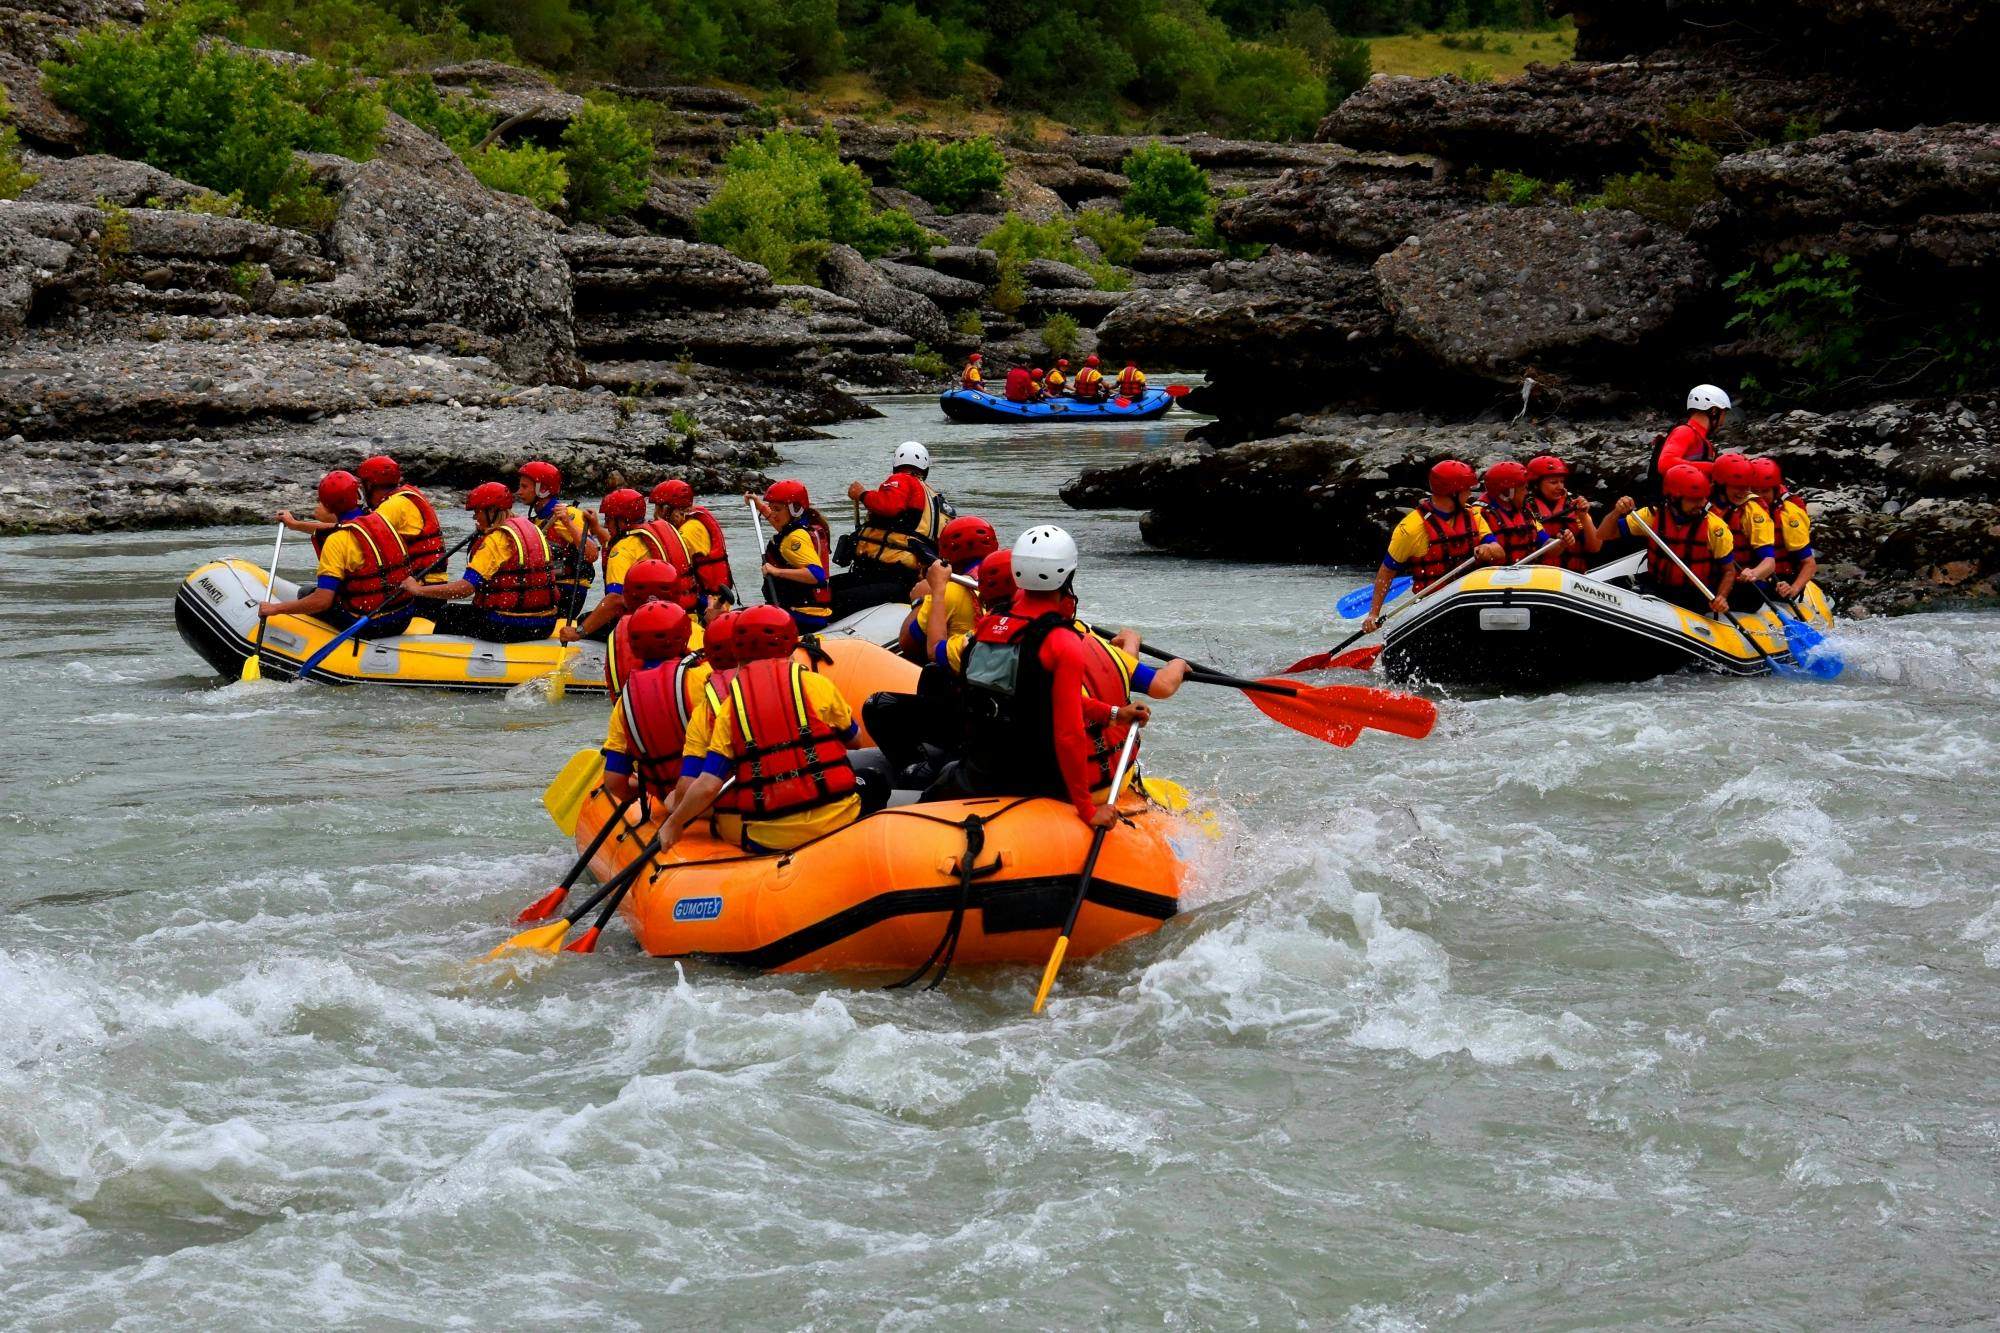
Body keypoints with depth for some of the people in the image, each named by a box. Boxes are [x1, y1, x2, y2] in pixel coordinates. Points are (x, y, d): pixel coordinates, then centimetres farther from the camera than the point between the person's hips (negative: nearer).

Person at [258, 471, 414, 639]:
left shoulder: (338, 541, -16)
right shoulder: (379, 520, 4)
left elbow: (321, 601, -20)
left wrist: (275, 608, -10)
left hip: (369, 627, -7)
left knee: (305, 594, 16)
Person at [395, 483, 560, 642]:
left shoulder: (497, 538, -14)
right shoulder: (530, 526, 11)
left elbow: (466, 588, -21)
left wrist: (418, 590, -13)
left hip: (509, 627, -9)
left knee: (446, 616, 13)